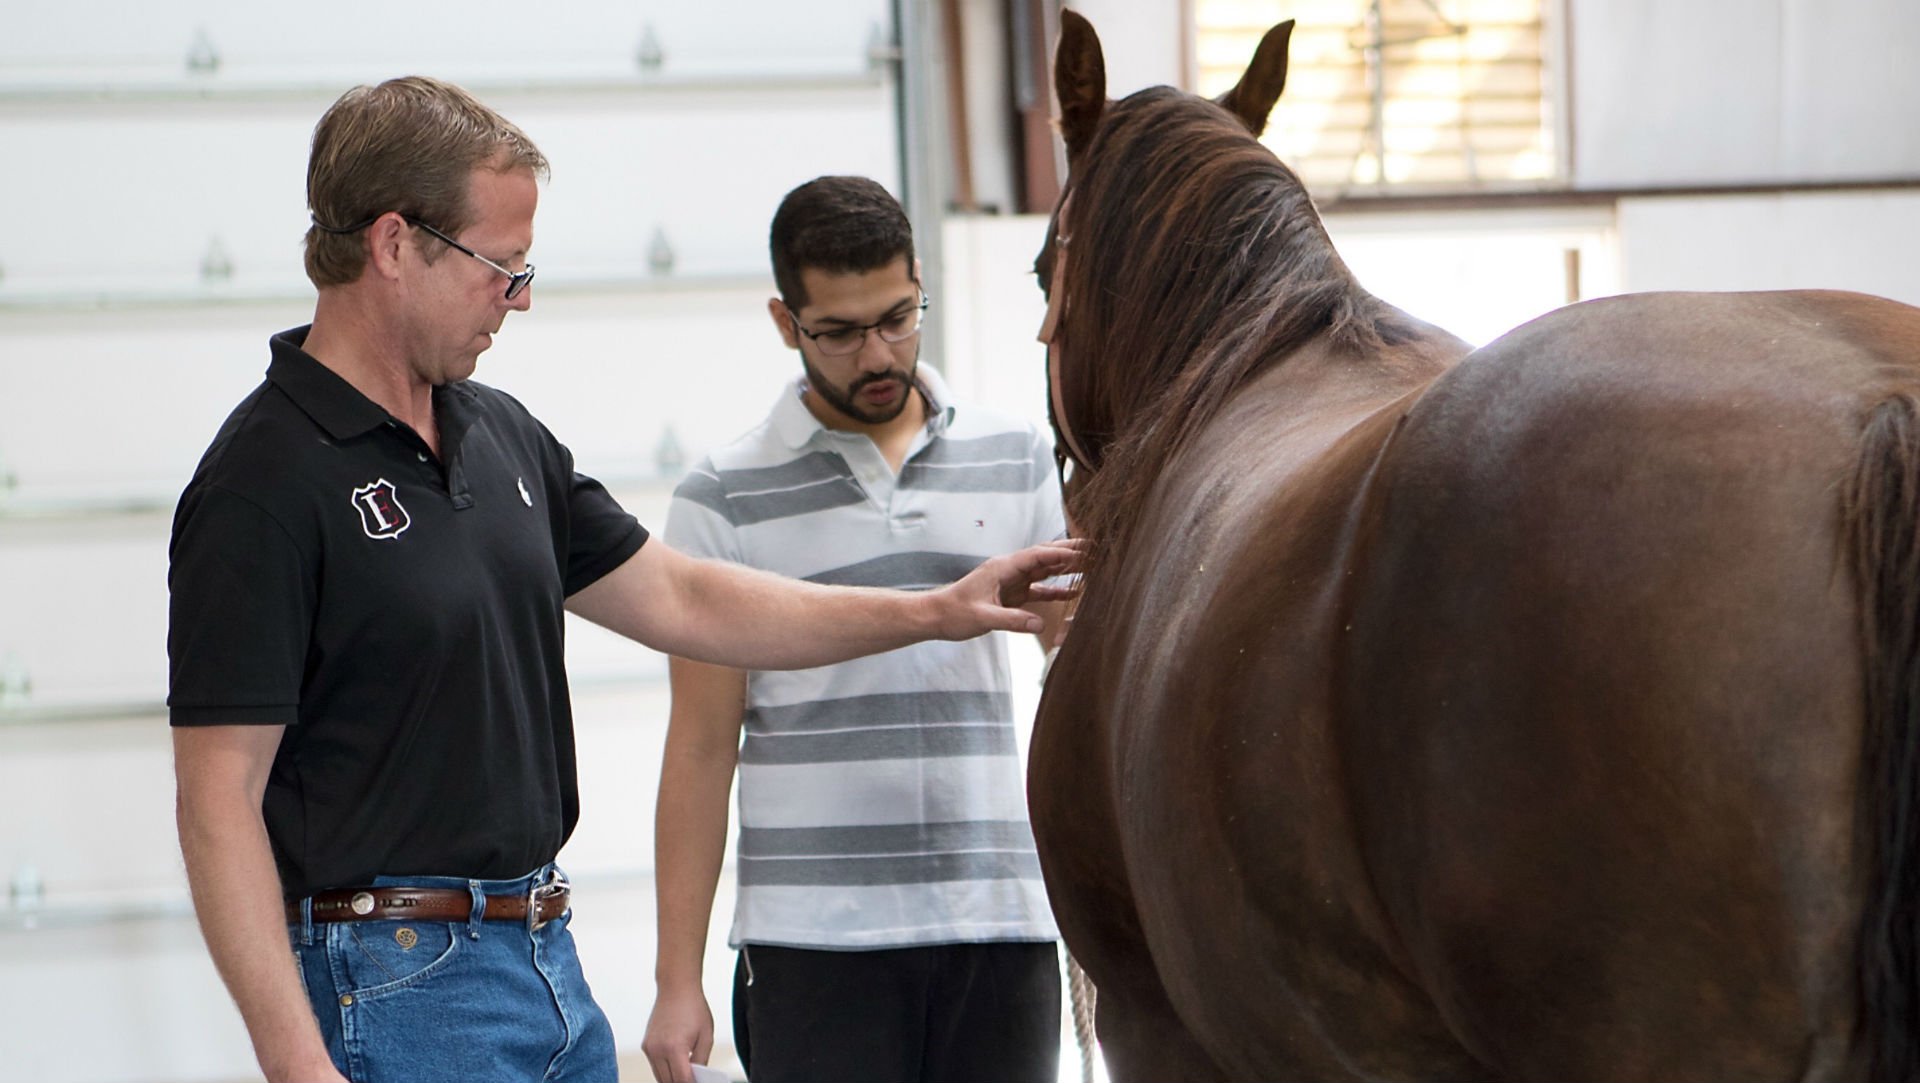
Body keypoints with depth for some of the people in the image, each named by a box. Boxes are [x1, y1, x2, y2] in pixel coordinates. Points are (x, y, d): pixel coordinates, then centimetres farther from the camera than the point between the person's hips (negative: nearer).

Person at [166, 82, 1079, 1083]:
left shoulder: (503, 436, 12)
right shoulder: (264, 483, -14)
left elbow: (681, 601, 21)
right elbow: (218, 800, -17)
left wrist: (939, 612, 17)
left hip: (545, 956, 8)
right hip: (394, 985, -8)